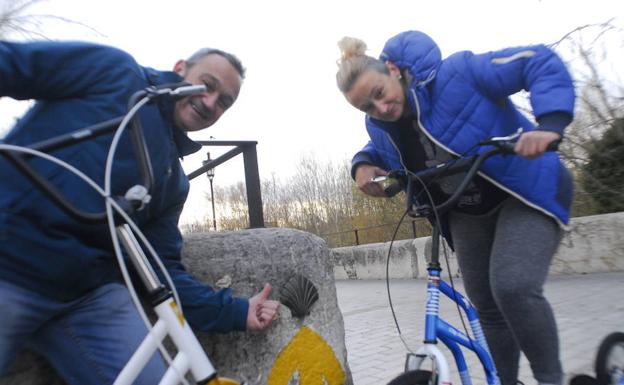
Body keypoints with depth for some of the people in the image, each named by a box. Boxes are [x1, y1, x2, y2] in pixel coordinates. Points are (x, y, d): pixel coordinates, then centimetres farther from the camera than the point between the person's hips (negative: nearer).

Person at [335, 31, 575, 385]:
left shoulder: (457, 73, -27)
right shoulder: (381, 127, -8)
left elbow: (542, 62, -24)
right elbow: (379, 151, 15)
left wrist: (551, 124, -40)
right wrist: (363, 166, -8)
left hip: (526, 193, -6)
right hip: (468, 214, 6)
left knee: (513, 287, -24)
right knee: (487, 306, 8)